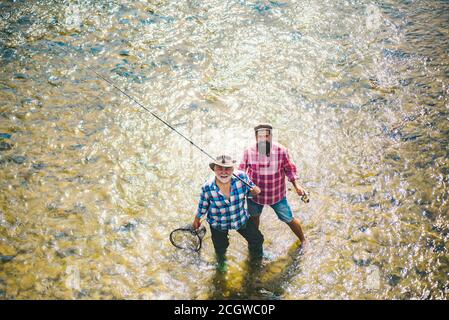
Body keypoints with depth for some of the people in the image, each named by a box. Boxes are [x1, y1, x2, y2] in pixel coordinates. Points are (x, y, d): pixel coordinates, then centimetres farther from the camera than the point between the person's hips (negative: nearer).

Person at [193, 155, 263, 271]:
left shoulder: (241, 177, -26)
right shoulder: (207, 187, -27)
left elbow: (251, 189, -6)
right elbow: (202, 206, -9)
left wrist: (255, 191, -30)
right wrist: (197, 220, 6)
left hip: (241, 218, 2)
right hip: (218, 224, -2)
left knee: (257, 239, 16)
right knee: (220, 246, 18)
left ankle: (256, 254, 55)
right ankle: (221, 261, 57)